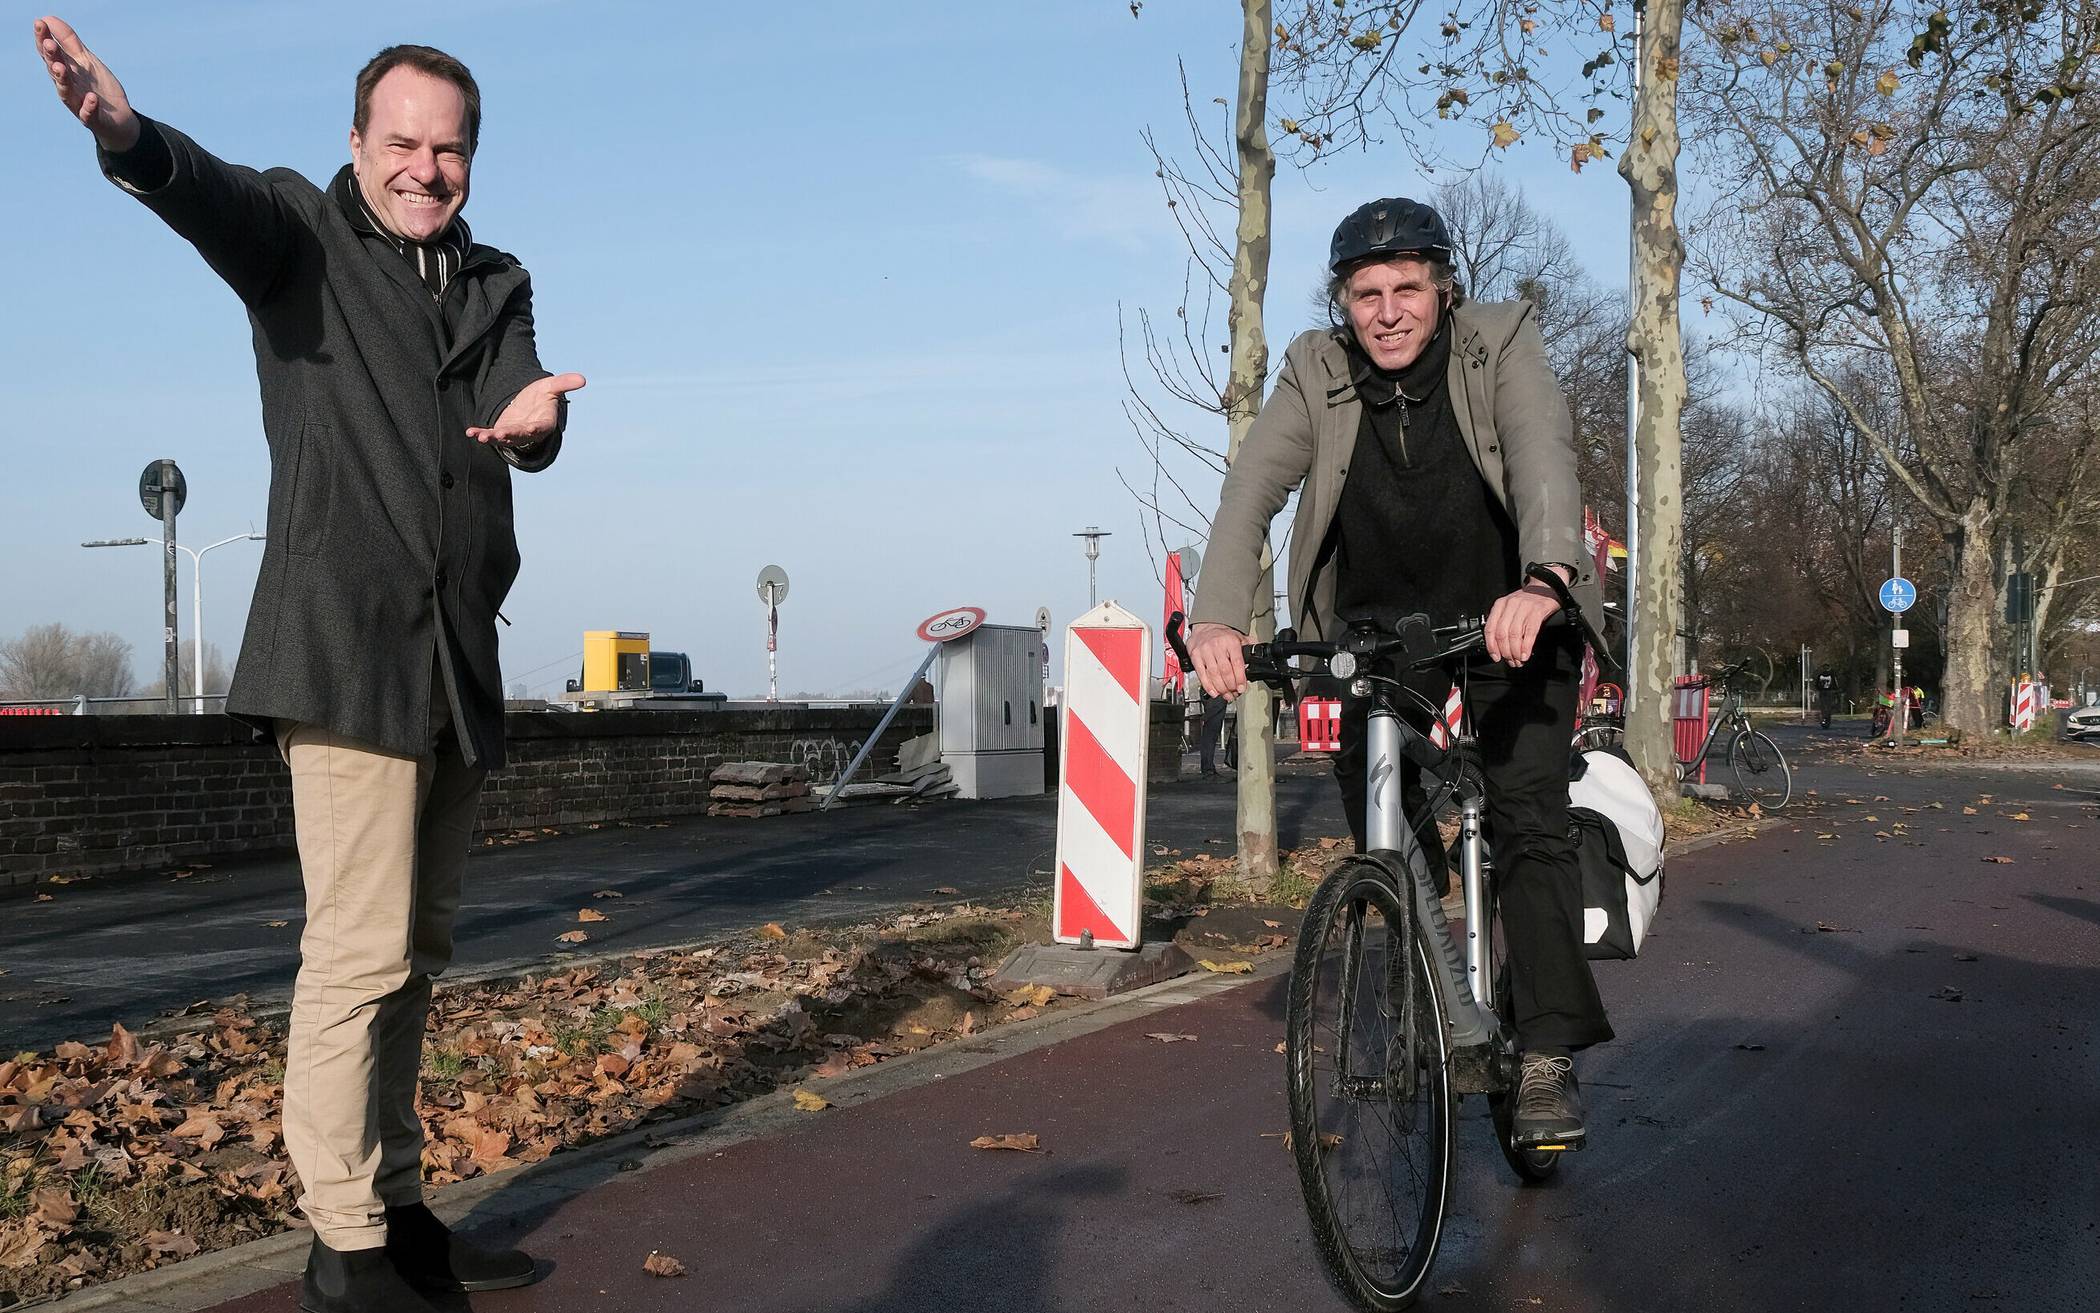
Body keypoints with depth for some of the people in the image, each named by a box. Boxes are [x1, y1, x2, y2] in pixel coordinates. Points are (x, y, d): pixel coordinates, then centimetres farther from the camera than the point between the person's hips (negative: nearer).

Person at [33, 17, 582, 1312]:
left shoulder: (497, 285, 15)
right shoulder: (299, 231, 2)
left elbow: (523, 417, -2)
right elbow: (209, 194, -20)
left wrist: (532, 415, -27)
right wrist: (128, 134, -44)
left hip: (460, 661, 6)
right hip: (347, 646, -6)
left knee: (415, 951, 12)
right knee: (360, 945, -10)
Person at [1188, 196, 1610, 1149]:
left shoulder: (1501, 345, -16)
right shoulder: (1316, 373, -12)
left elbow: (1544, 459, -33)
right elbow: (1254, 487, -25)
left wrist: (1545, 581, -53)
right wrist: (1218, 615, -43)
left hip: (1510, 615, -2)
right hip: (1382, 621, 2)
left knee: (1528, 818, -14)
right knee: (1379, 820, -1)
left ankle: (1549, 1058, -12)